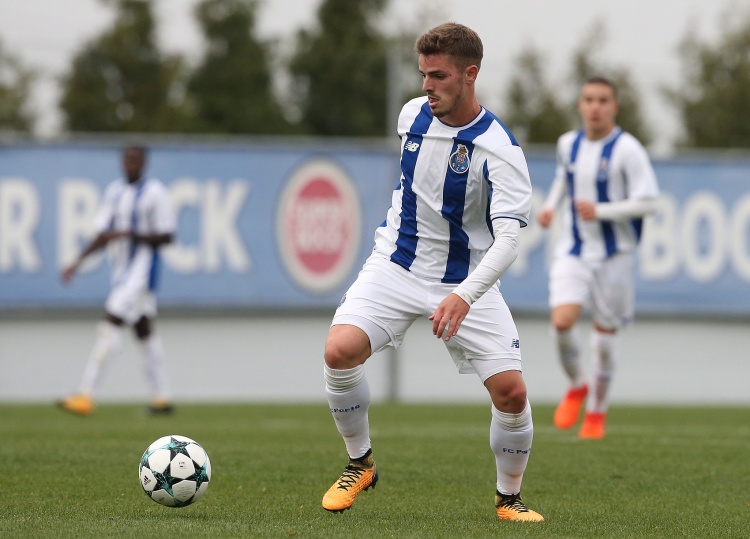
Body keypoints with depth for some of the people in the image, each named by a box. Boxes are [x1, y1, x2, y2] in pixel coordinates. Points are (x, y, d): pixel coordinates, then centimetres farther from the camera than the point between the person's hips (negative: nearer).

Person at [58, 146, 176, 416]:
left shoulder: (155, 192, -9)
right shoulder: (114, 190, 12)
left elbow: (166, 236, -9)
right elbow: (103, 234, 14)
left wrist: (130, 234, -20)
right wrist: (78, 261, 3)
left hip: (142, 269, -8)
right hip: (120, 268, 8)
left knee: (111, 324, -16)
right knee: (144, 331, 12)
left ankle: (86, 396, -20)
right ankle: (162, 397, 19)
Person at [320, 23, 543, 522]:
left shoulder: (500, 149, -20)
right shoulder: (413, 114, -3)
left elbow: (507, 239, -29)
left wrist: (465, 296, -43)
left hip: (467, 281, -3)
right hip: (398, 265, 3)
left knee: (511, 390, -12)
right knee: (339, 350, -21)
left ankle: (509, 498, 15)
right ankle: (360, 464, 2)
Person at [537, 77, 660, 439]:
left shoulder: (627, 150, -13)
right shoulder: (568, 144, 3)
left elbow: (647, 202, -15)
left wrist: (600, 211, -24)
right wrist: (552, 205, 7)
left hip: (613, 255, -3)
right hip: (573, 250, 3)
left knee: (605, 331, 6)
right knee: (562, 322, -17)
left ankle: (596, 411, 25)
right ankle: (576, 386, 11)